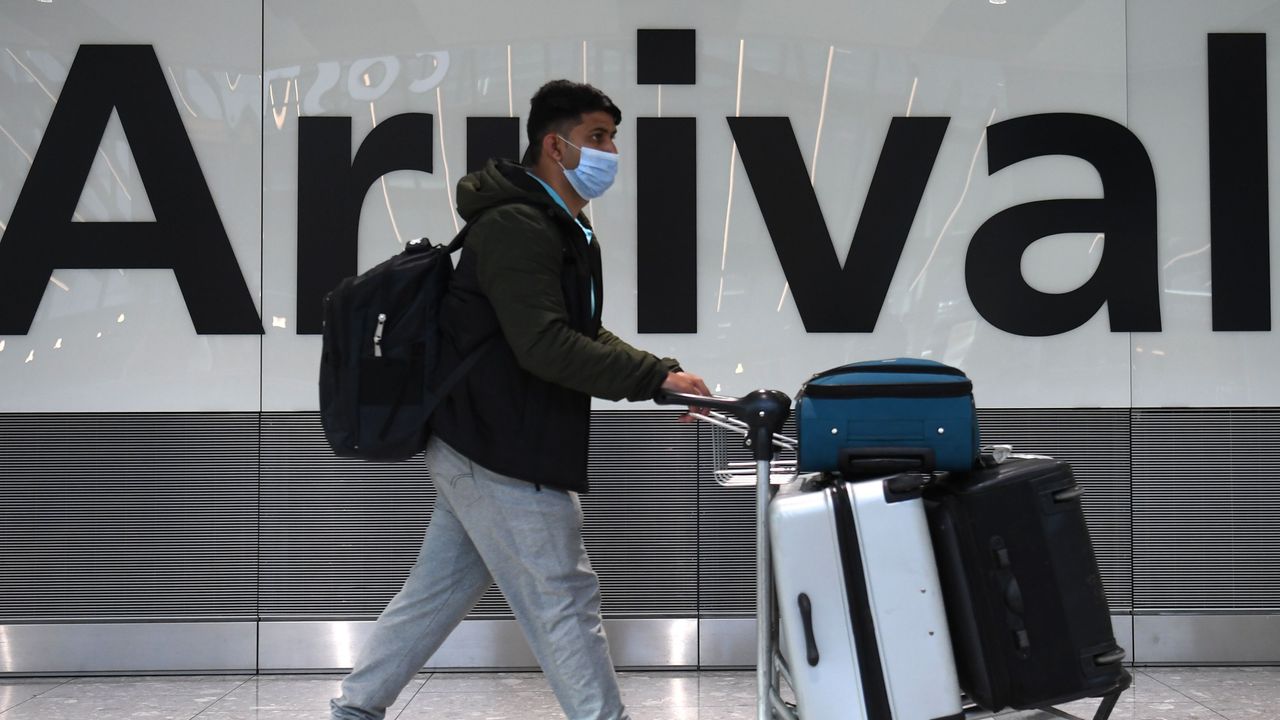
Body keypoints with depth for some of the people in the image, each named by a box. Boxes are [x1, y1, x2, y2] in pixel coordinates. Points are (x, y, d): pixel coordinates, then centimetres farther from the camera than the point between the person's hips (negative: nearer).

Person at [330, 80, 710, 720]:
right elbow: (545, 347, -27)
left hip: (476, 448, 11)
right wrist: (655, 378, -26)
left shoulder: (569, 234, 16)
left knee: (438, 589, 17)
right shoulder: (516, 226, -18)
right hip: (502, 455, -11)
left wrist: (661, 373, 2)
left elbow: (585, 336, 17)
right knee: (565, 601, -3)